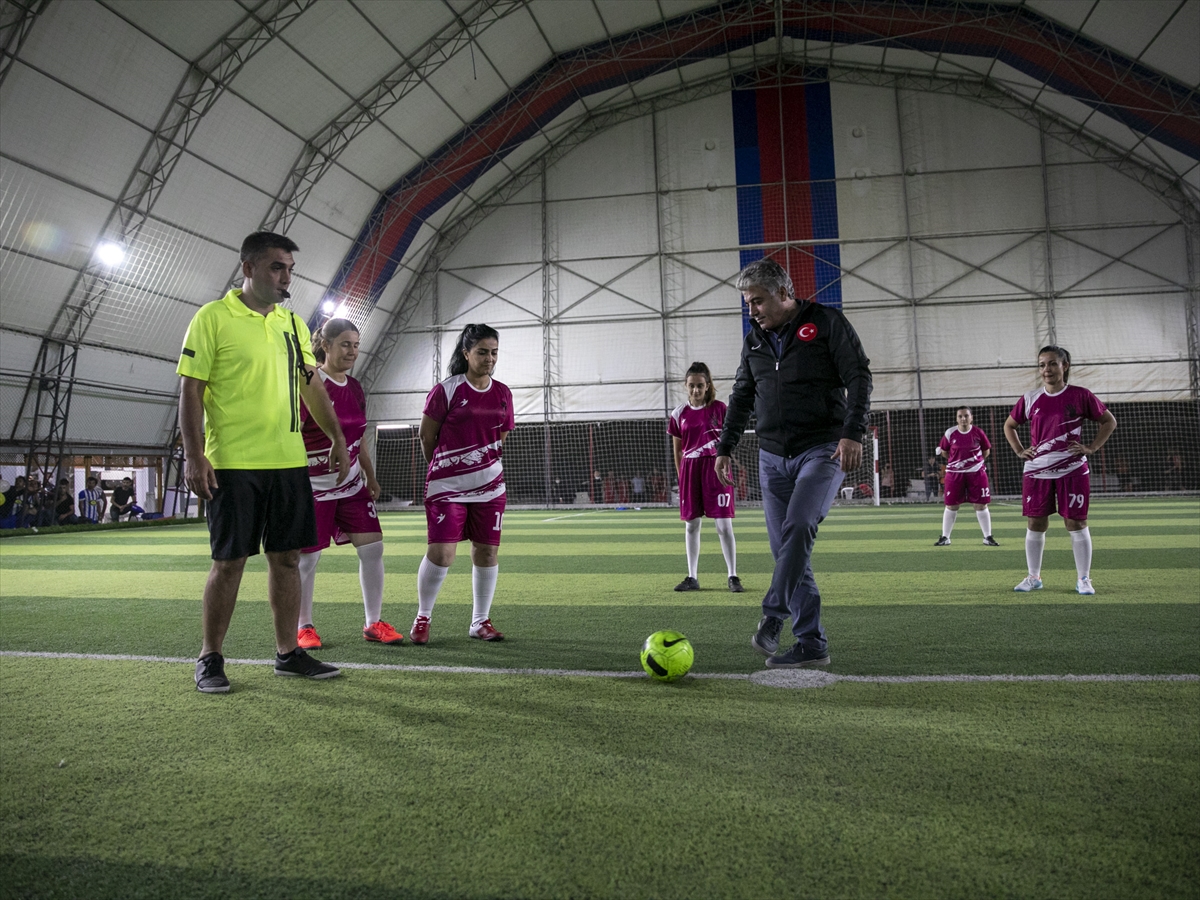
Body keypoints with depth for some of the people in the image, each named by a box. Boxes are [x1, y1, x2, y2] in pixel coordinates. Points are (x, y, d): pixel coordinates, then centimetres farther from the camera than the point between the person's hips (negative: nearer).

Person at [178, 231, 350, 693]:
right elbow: (190, 390, -6)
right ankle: (210, 659, 16)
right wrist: (193, 455, -13)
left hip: (289, 461, 5)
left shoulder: (293, 322, 14)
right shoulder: (212, 317, -3)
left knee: (287, 557, 8)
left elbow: (311, 386, 19)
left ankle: (288, 652, 18)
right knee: (229, 561, 1)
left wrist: (337, 438, 13)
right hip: (232, 463, -5)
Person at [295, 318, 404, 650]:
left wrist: (371, 477, 17)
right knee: (308, 557, 2)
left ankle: (373, 623, 12)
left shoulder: (355, 388, 7)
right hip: (313, 486, -6)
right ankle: (303, 627, 21)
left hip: (352, 484, 6)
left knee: (372, 547, 0)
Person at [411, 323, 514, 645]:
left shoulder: (503, 394, 7)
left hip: (489, 486, 4)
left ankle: (480, 621, 21)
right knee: (441, 552, -9)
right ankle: (422, 617, 14)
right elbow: (426, 437, 1)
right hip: (446, 486, -4)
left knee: (486, 551, 5)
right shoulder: (446, 391, -7)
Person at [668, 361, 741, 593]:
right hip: (690, 469, 3)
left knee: (723, 525, -4)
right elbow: (677, 449, 9)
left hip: (715, 467, -3)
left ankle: (733, 576, 5)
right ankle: (692, 578, 17)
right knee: (691, 525, 8)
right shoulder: (679, 413, 4)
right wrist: (681, 477, 6)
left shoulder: (719, 408, -1)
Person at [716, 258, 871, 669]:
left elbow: (858, 377, -6)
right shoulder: (754, 340, 16)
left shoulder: (826, 322, 0)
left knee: (798, 528, -25)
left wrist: (852, 433, -18)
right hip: (772, 457, 6)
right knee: (785, 548, 2)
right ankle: (811, 643, 9)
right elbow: (741, 397, 23)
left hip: (823, 449, -5)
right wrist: (725, 447, 18)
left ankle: (773, 614, -13)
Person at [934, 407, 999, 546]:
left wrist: (975, 460, 0)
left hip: (976, 473, 0)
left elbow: (986, 451, 8)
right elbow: (943, 451, 9)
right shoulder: (950, 433, -4)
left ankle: (988, 537, 16)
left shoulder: (978, 432, -4)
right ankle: (945, 537, 13)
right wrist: (957, 460, 5)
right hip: (955, 473, 0)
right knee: (951, 506, 3)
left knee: (981, 505, 3)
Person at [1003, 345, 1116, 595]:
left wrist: (1091, 448, -4)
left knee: (1076, 523, 1)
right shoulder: (1030, 399, 3)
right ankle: (1033, 577, 18)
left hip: (1072, 471, -2)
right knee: (1035, 524, 6)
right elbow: (1009, 425, 17)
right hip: (1037, 471, 2)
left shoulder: (1080, 396, -3)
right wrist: (1019, 451, 5)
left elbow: (1109, 421, 6)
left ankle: (1084, 579, 13)